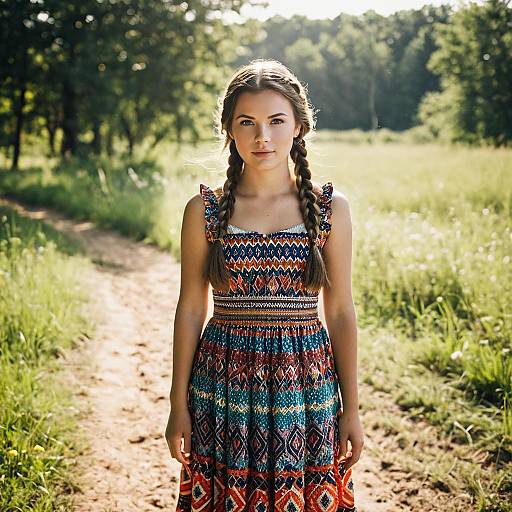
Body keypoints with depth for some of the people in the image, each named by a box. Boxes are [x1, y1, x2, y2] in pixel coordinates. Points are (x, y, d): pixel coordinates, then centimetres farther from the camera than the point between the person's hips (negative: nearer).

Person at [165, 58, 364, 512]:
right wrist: (179, 405, 3)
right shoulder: (203, 210, -2)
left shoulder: (330, 207, -1)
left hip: (305, 384, 0)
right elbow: (191, 309, 2)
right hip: (224, 384, 0)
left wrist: (351, 408, 2)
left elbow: (340, 311, 1)